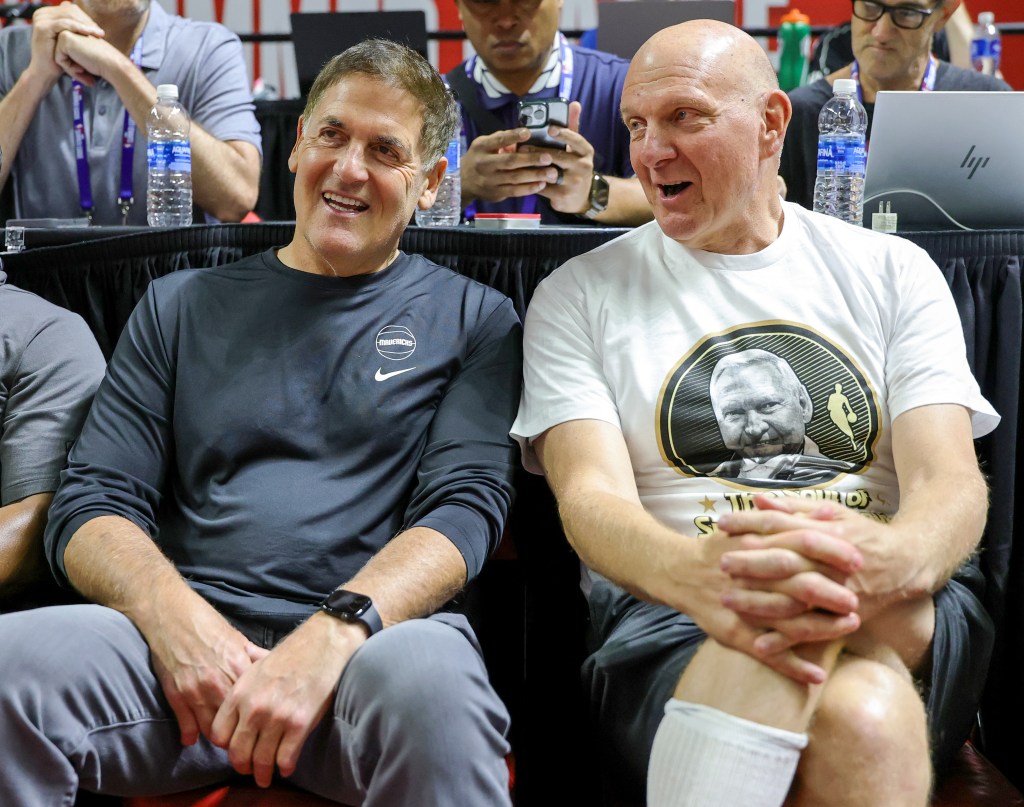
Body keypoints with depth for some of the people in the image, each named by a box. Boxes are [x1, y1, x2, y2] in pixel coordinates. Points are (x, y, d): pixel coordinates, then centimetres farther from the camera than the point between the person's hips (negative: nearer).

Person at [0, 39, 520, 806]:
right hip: (191, 635, 2)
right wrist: (173, 615, -11)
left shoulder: (473, 319, 13)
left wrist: (334, 634, -20)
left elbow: (466, 505, 0)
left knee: (427, 678, -38)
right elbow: (90, 507, 12)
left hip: (373, 634, -2)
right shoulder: (181, 306, 19)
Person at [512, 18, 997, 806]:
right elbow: (590, 497, -5)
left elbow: (951, 483, 1)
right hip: (666, 624, -1)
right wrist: (693, 573, -31)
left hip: (903, 624, 2)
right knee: (860, 715, -36)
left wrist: (894, 560, -26)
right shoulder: (579, 296, 10)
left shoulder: (891, 270, 14)